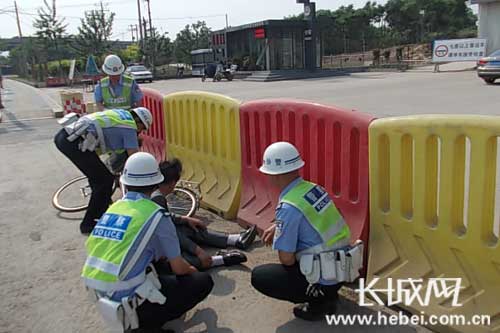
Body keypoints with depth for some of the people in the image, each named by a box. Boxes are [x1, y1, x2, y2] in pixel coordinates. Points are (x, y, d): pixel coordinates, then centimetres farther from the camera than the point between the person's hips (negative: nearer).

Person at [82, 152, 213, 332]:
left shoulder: (112, 208, 7)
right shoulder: (156, 214, -12)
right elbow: (179, 268, -3)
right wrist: (192, 270, 21)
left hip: (101, 297, 7)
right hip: (128, 300, -7)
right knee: (204, 281, 3)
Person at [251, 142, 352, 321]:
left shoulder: (288, 207, -24)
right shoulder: (313, 188, 0)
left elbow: (286, 259, -18)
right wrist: (278, 227, 17)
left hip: (323, 279, -8)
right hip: (341, 267, 8)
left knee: (258, 276, 3)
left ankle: (317, 302, 2)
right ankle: (327, 294, 20)